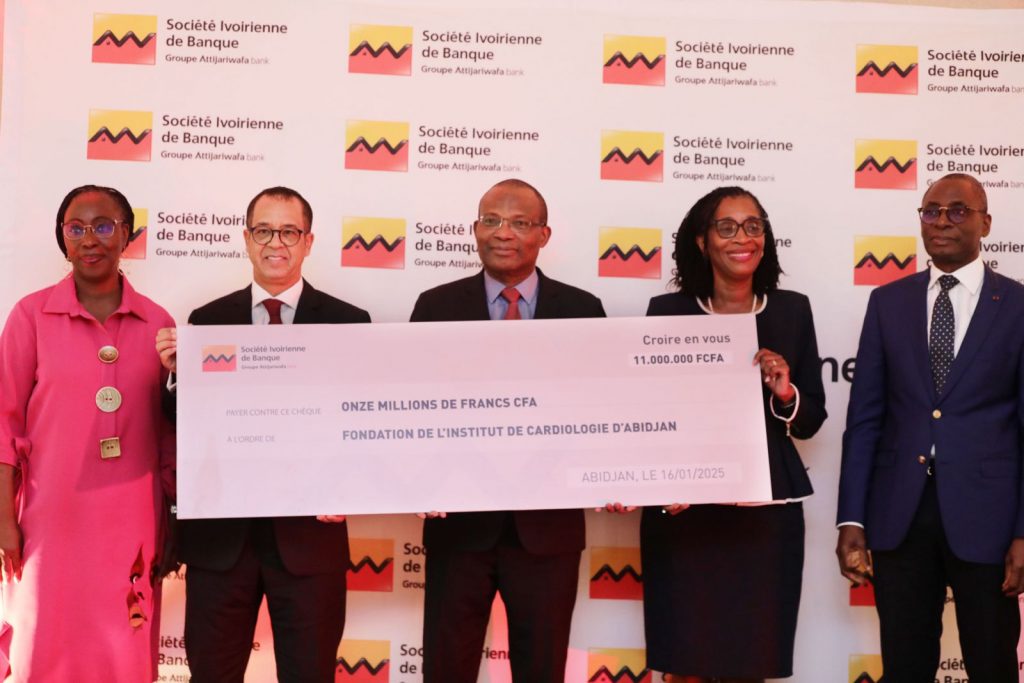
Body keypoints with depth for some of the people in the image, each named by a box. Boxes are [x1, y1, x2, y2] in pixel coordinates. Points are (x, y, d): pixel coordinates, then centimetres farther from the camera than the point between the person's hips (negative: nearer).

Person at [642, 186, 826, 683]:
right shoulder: (667, 311, 0)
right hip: (684, 511, -1)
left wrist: (785, 393, -13)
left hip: (766, 511, 1)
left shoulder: (792, 311, 5)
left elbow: (811, 420, 7)